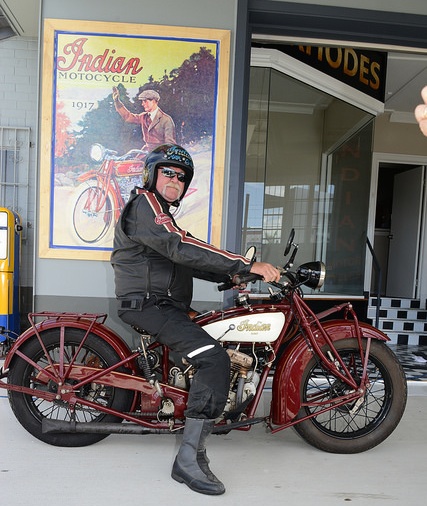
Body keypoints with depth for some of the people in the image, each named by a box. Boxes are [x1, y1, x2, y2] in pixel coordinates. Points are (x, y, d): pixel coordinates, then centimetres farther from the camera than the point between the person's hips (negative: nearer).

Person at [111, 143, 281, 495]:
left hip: (163, 304, 11)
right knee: (215, 360, -25)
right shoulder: (144, 204, -9)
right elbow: (182, 249, -25)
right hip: (148, 305, -11)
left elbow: (187, 263, 21)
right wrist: (248, 264, -28)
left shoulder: (162, 213, 25)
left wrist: (230, 276, 7)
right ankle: (190, 458, -19)